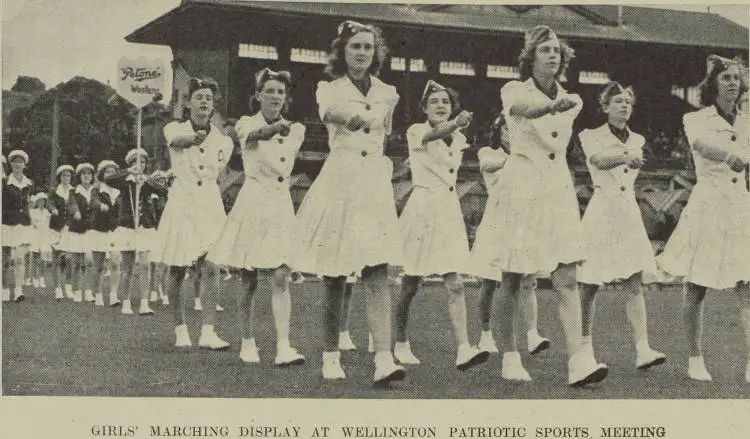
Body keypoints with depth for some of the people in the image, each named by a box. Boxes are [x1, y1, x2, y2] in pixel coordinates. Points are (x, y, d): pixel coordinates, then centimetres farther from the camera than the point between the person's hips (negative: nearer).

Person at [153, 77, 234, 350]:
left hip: (211, 206, 1)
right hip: (180, 205, -1)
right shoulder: (175, 129, 0)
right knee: (176, 271, 3)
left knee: (210, 268, -13)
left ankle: (208, 332, -16)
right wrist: (194, 138, -46)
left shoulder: (223, 140, 8)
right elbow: (179, 140, -25)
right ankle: (180, 329, 16)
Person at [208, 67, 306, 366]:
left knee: (281, 277, -10)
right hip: (253, 203, -2)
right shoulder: (247, 124, -3)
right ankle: (247, 343, 16)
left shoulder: (295, 130, 9)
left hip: (282, 204, 3)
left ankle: (283, 347, -18)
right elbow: (256, 135, -29)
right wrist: (276, 127, -48)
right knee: (248, 281, 3)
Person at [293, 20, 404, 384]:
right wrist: (362, 116, -40)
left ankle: (384, 359, -19)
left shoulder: (387, 94, 13)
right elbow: (346, 116, -22)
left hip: (376, 183, 2)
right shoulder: (329, 91, 3)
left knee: (377, 272, -11)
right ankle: (330, 357, 15)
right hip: (340, 182, -2)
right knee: (334, 278, 3)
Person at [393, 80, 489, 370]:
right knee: (410, 285, 3)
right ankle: (401, 345, 20)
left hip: (450, 211, 5)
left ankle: (463, 349, -15)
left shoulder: (458, 139, 12)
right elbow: (433, 135, -32)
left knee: (455, 284, -7)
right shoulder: (417, 132, -6)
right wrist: (455, 124, -50)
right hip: (423, 207, -5)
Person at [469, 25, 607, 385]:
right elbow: (527, 109, -30)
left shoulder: (569, 102, 10)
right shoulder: (514, 91, -3)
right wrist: (552, 105, -47)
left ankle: (577, 360, -16)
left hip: (559, 190, 3)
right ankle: (509, 356, 14)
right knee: (512, 281, 2)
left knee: (567, 280, -8)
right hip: (521, 188, -3)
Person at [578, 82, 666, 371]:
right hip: (601, 211, -3)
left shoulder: (636, 140, 16)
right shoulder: (592, 136, 0)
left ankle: (642, 349, -15)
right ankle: (585, 345, 17)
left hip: (629, 211, 4)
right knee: (590, 285, 1)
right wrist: (627, 156, -36)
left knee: (635, 284, -7)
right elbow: (599, 160, -20)